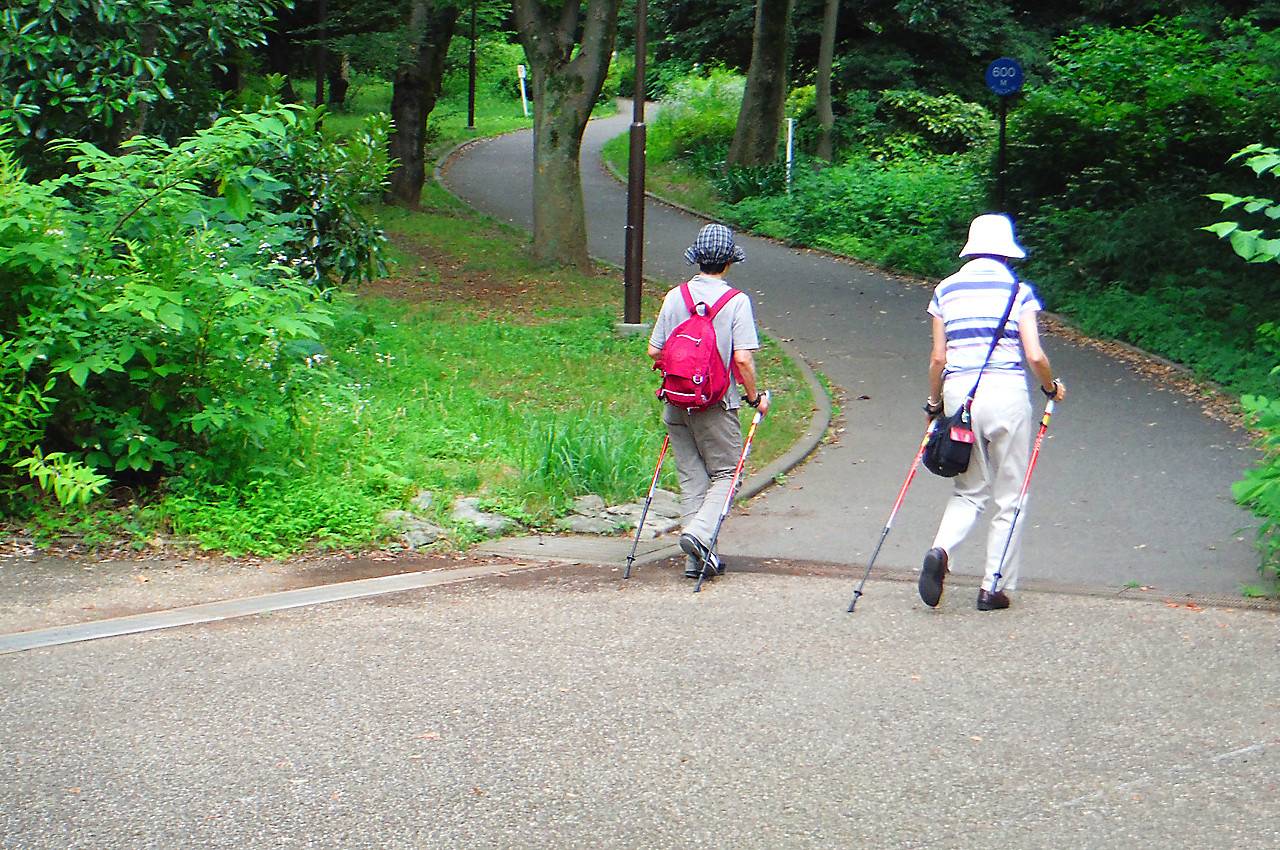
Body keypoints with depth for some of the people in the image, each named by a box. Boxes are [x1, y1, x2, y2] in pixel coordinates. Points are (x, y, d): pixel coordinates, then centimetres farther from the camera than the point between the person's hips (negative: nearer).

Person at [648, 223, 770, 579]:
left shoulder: (675, 297, 0)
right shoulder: (736, 301, -11)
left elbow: (654, 351, 3)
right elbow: (743, 359, -16)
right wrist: (755, 396, -1)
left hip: (676, 403, 4)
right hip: (716, 404, -4)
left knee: (691, 477, 12)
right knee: (725, 472, 9)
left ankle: (696, 559, 12)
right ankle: (699, 532, -14)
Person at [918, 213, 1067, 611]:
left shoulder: (946, 290, 7)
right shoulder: (1018, 291, 0)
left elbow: (938, 358, 5)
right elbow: (1035, 356, -7)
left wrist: (934, 404, 18)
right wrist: (1052, 388, 11)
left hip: (958, 392, 3)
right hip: (1006, 392, -3)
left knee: (970, 490, 15)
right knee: (1009, 496, 9)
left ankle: (940, 551, -11)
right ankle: (994, 587, 8)